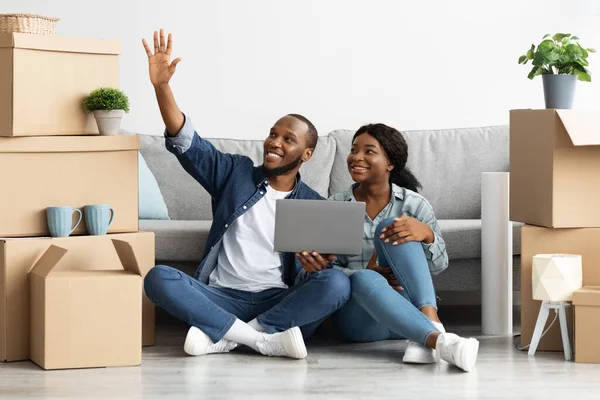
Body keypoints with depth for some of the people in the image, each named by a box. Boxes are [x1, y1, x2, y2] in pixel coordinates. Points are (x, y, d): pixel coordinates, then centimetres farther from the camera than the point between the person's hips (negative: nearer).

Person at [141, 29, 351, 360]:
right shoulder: (235, 173, 12)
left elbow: (314, 273, 9)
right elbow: (186, 142, 1)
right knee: (158, 278, -28)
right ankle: (263, 338, -32)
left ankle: (222, 337, -30)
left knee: (337, 282, -31)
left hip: (279, 303, 0)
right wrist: (161, 85, -13)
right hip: (223, 298, 0)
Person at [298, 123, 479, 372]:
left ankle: (430, 321, -40)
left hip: (407, 309, 0)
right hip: (357, 314, 0)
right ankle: (438, 340, -53)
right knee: (365, 280, -36)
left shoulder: (414, 205, 8)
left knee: (392, 227, -22)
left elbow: (439, 265, 0)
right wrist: (369, 277, -18)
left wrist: (426, 234, -23)